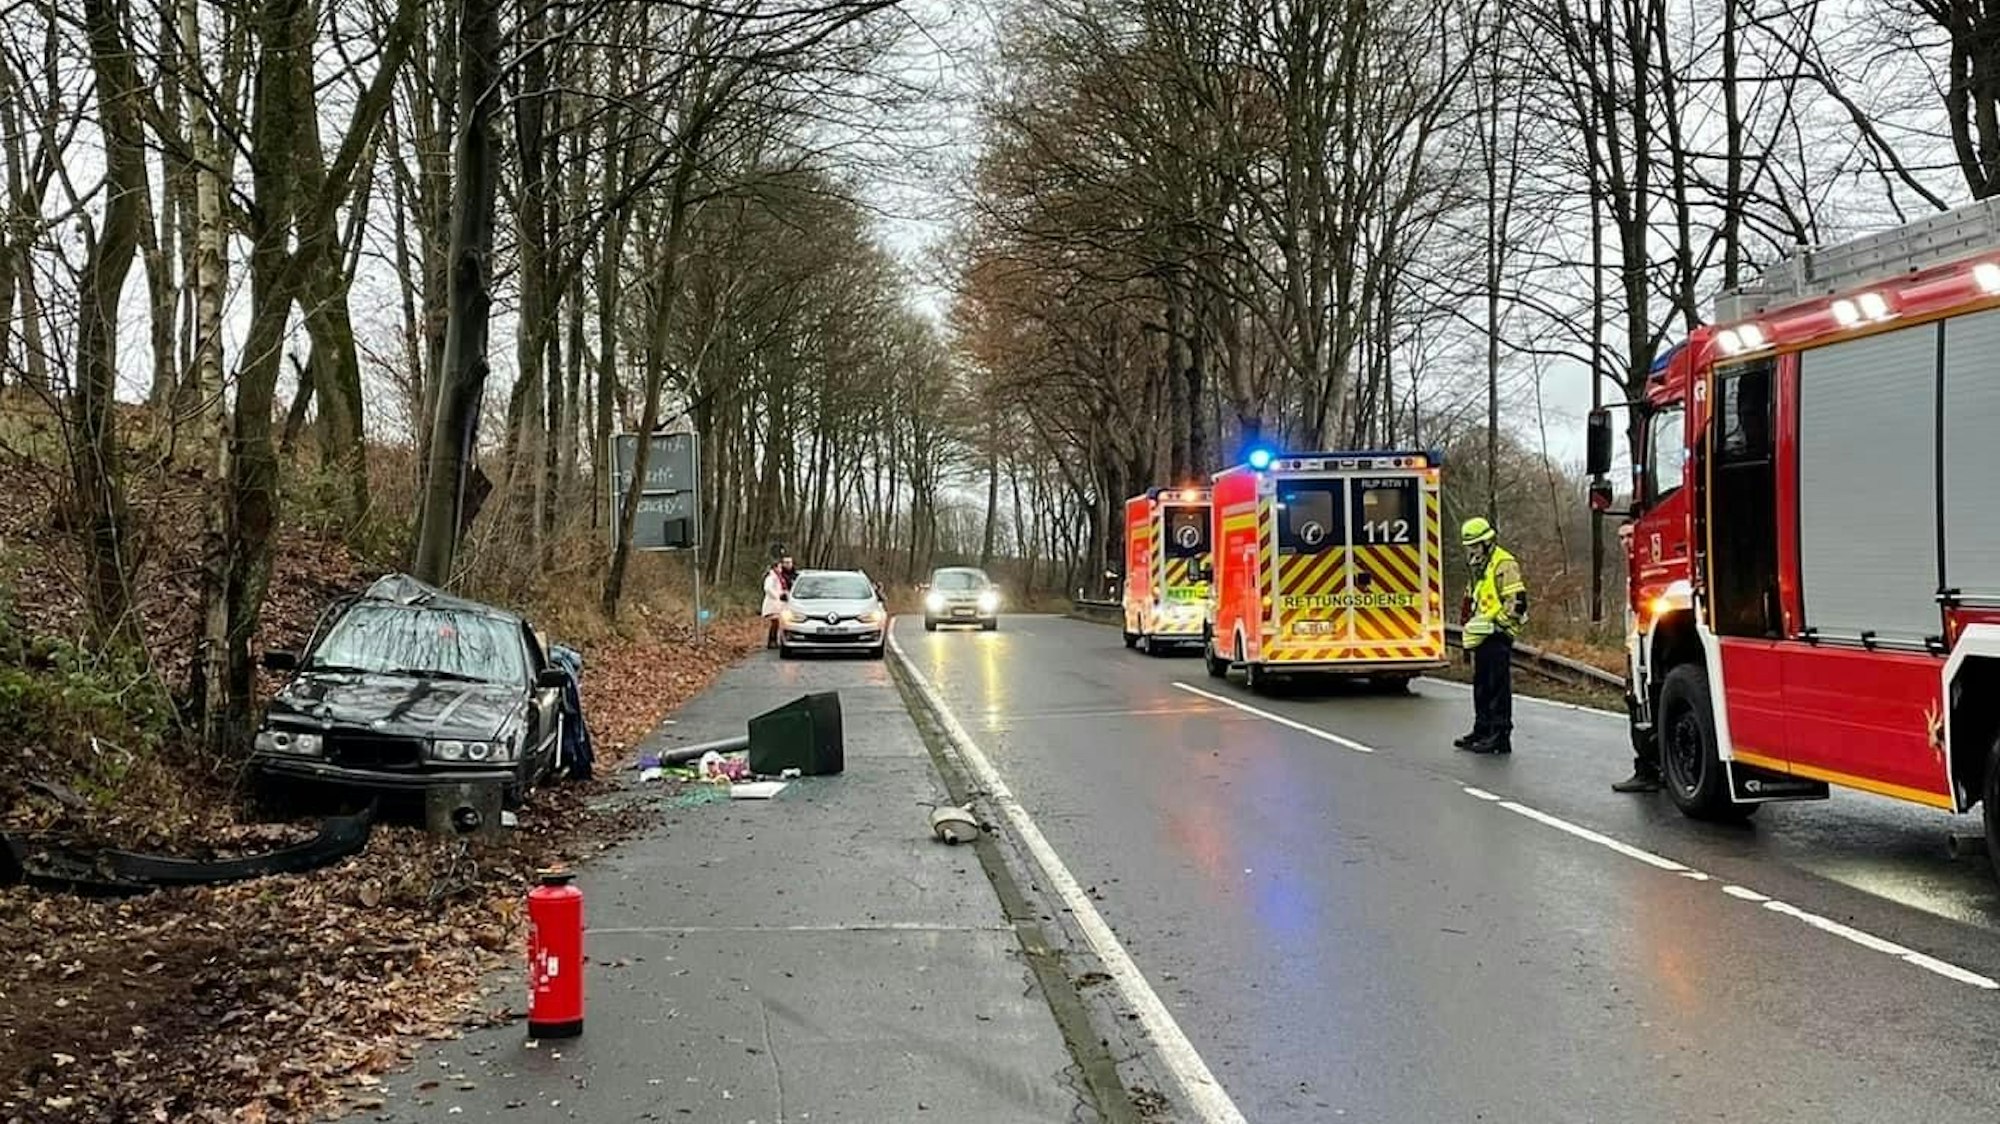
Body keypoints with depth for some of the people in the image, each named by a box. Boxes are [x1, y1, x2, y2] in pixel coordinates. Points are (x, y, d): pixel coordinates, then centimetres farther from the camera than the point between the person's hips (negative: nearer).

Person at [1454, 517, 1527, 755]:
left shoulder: (1504, 565, -12)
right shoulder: (1480, 567, 20)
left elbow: (1517, 602, -18)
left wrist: (1495, 623, -18)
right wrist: (1472, 624, 21)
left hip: (1498, 637, -10)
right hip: (1482, 637, 10)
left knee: (1498, 686, -8)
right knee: (1481, 685, 14)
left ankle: (1500, 736, -6)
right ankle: (1482, 730, 23)